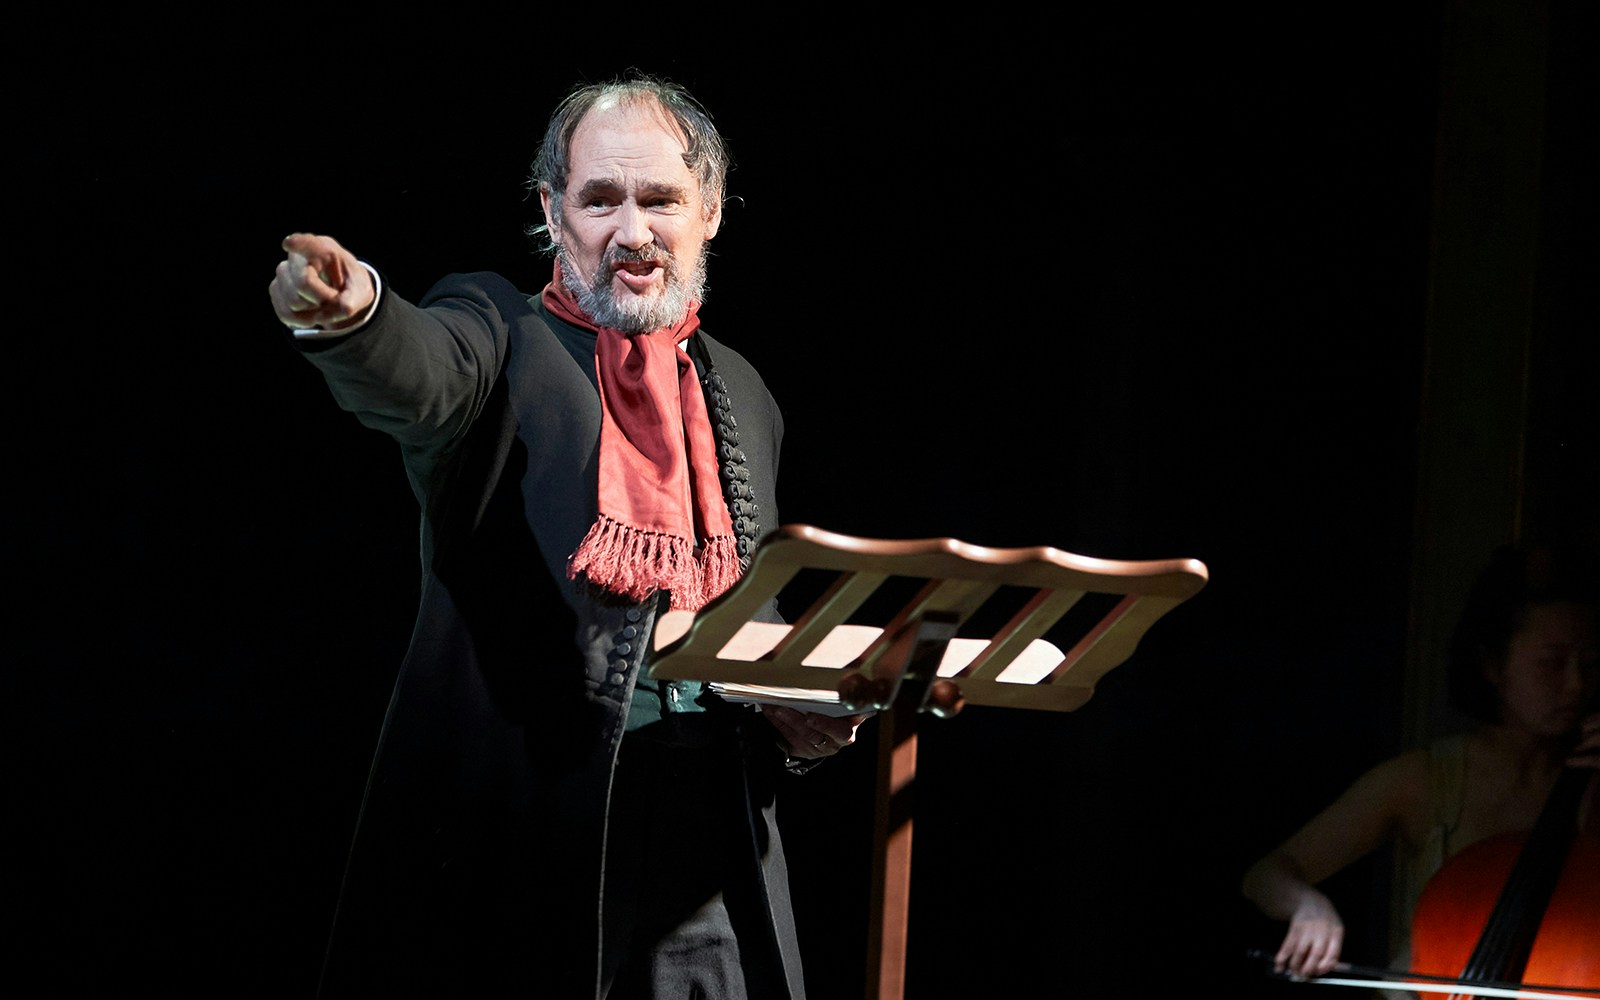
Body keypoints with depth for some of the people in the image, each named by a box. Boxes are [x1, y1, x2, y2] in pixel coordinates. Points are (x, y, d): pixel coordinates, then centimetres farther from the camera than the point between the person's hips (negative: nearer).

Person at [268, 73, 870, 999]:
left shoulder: (743, 399, 17)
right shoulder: (504, 335, 1)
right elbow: (419, 377, -23)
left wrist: (798, 718, 3)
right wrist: (347, 311, -47)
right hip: (513, 837, -4)